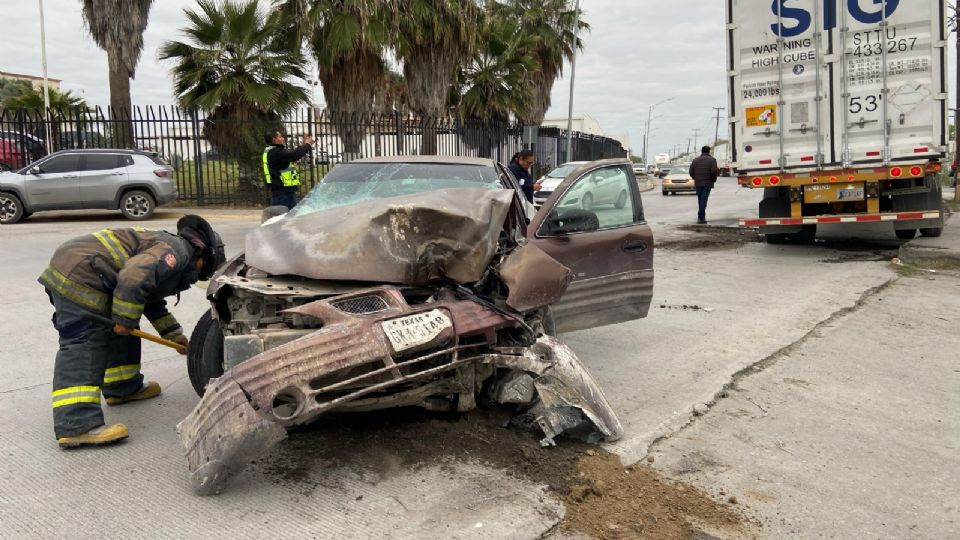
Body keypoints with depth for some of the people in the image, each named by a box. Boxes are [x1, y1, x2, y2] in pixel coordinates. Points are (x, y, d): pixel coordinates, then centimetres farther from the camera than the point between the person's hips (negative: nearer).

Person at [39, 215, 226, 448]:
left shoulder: (162, 244, 26)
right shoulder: (175, 250, -8)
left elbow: (153, 304, 36)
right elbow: (135, 277, -26)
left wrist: (176, 336, 38)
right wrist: (125, 321, -17)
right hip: (78, 274, -11)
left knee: (119, 331, 20)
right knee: (84, 345, -17)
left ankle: (123, 387, 34)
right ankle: (76, 426, -23)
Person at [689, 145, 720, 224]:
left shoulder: (695, 160, 9)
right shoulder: (712, 160, -4)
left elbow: (691, 172, 5)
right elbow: (714, 171, -15)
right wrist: (714, 179, 1)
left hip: (698, 183, 4)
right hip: (707, 183, -4)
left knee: (700, 200, 13)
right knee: (704, 200, -5)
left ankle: (702, 217, 19)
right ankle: (700, 217, -12)